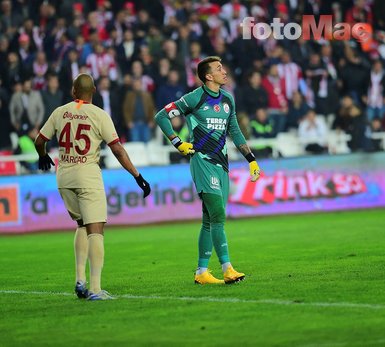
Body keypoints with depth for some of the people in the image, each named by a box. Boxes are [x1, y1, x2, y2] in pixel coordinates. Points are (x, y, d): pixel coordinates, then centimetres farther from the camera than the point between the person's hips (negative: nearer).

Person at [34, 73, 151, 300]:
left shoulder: (60, 113, 5)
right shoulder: (99, 115, -6)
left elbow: (39, 141, 14)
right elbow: (117, 149, -9)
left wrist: (43, 157, 36)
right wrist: (137, 176, -5)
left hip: (64, 176, 5)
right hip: (88, 175, -5)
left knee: (82, 225, 21)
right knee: (95, 230, -6)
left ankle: (80, 280, 12)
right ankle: (95, 288, -14)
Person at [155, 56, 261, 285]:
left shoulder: (227, 99, 14)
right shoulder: (195, 98, -6)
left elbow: (235, 132, 24)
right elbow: (161, 116, -3)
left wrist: (251, 159, 20)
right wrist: (178, 143, -7)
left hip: (221, 163, 7)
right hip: (203, 161, -7)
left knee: (210, 221, 8)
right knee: (218, 216, -15)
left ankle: (202, 272, 13)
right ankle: (227, 269, -18)